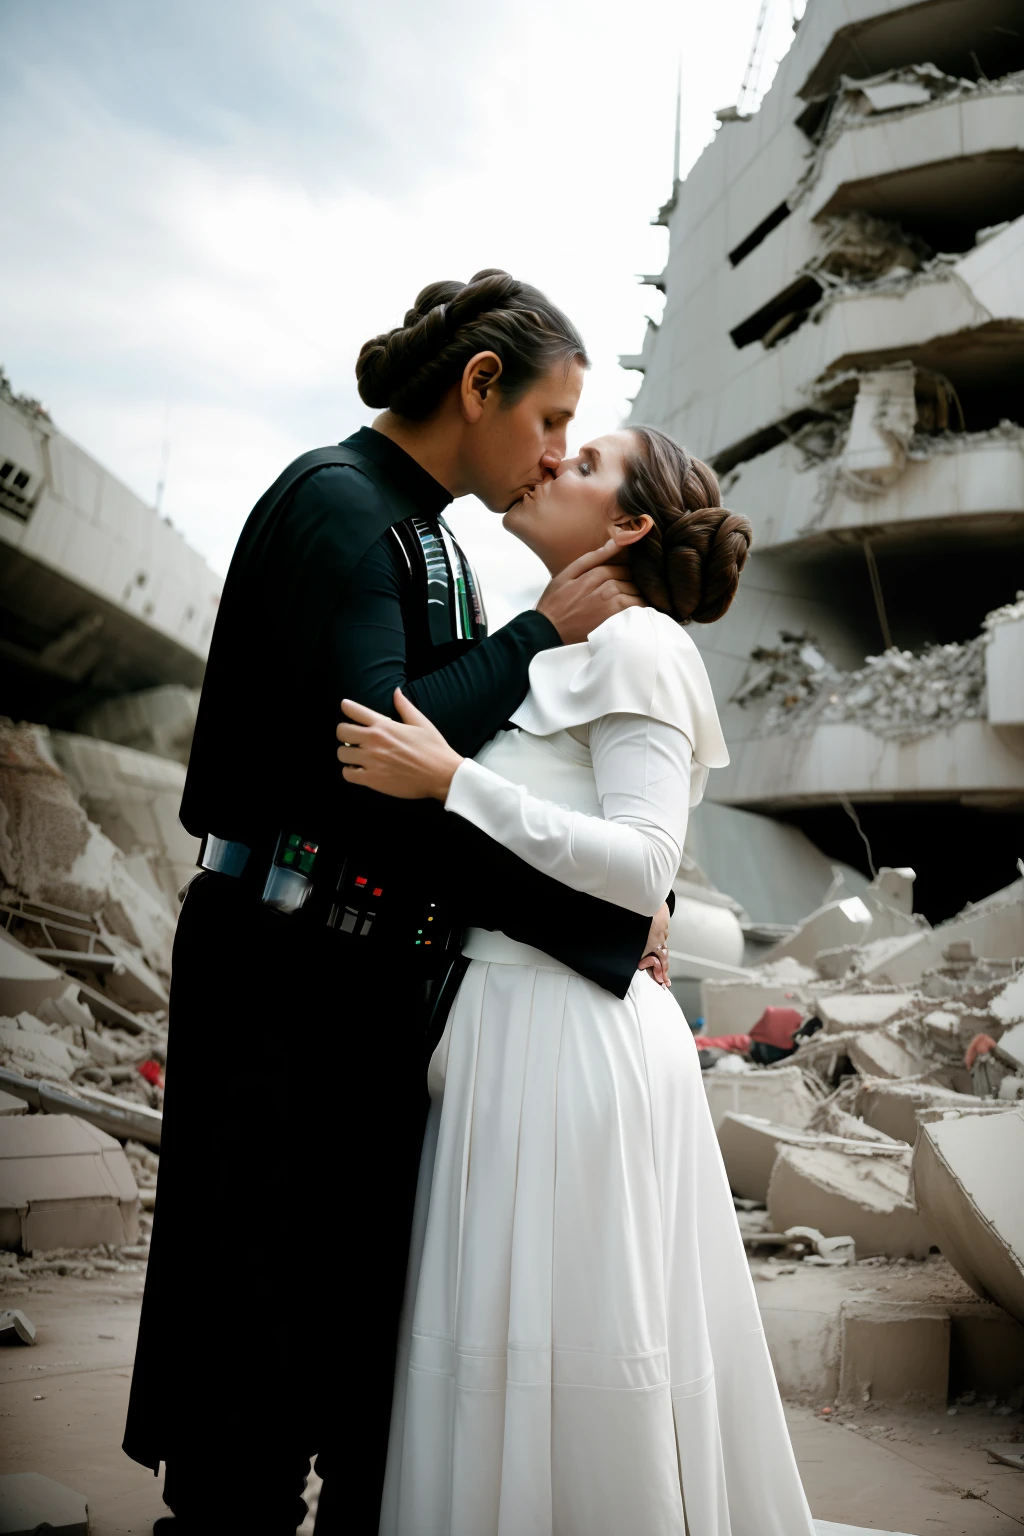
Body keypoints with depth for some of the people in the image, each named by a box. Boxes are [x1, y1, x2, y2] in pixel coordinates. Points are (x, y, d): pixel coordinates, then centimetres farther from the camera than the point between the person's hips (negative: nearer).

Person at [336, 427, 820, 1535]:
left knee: (569, 1353, -2)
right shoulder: (549, 652, 20)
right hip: (511, 1022, 9)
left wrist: (449, 779, -21)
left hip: (573, 1035, -9)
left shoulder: (634, 642, -6)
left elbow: (642, 863, -18)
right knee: (502, 1349, 13)